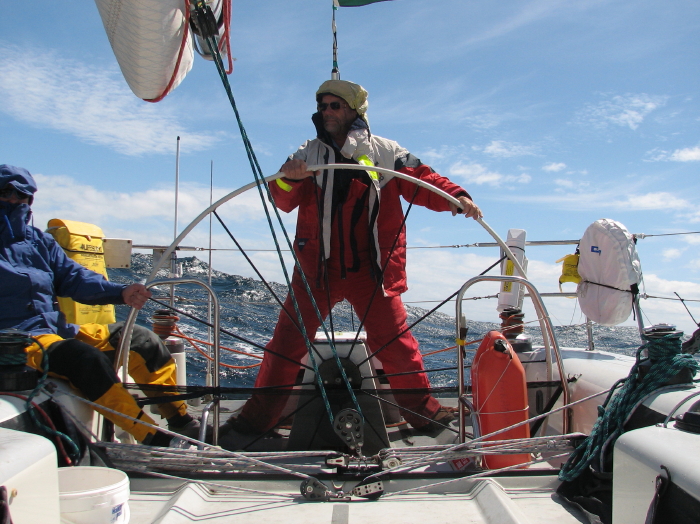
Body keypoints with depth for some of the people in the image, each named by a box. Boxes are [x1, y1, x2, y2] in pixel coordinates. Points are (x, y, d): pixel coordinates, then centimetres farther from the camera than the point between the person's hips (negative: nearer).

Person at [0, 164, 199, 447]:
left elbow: (74, 277, 6)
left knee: (140, 339, 0)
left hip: (57, 328, 7)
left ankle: (185, 426, 5)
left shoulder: (39, 241, 17)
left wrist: (121, 293, -10)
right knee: (85, 357, -34)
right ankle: (156, 442, -34)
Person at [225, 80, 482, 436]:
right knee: (287, 339, 3)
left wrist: (455, 197, -15)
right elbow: (284, 201, 0)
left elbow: (421, 182, 3)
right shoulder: (308, 154, 10)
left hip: (370, 269, -1)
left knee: (393, 339, 2)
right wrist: (288, 180, -23)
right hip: (317, 268, 1)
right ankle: (257, 417, 14)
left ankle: (422, 409, 19)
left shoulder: (384, 151, 7)